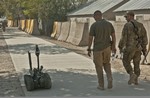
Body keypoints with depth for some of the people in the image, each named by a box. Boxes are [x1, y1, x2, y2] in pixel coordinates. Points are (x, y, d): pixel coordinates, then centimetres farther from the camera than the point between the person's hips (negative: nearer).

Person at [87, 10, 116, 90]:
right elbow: (113, 36, 4)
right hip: (107, 47, 4)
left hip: (97, 48, -3)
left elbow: (90, 38, -11)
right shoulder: (109, 24, -1)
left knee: (99, 67, 9)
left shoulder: (93, 25, -12)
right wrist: (114, 47, 16)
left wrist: (89, 49, 0)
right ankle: (109, 78, -1)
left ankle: (101, 85, 12)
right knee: (106, 64, 22)